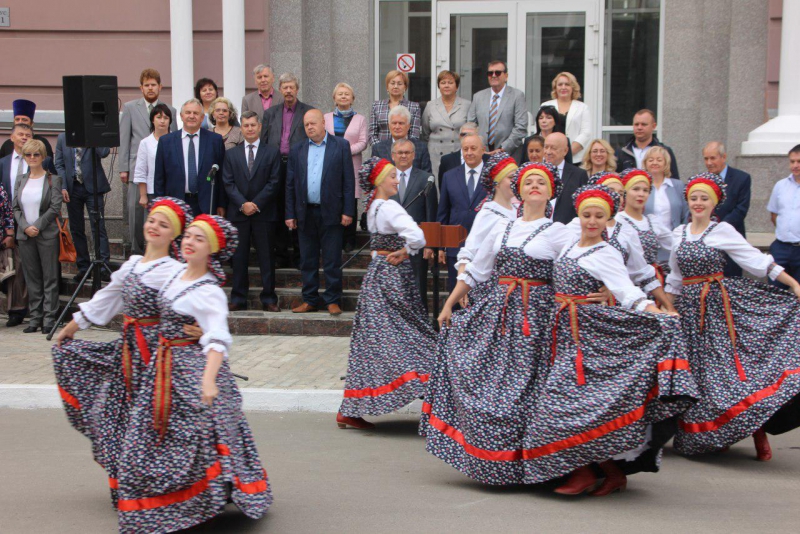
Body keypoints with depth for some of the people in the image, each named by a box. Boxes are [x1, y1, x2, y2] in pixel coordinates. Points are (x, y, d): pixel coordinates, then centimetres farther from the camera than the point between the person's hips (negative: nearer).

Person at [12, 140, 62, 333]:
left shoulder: (53, 179, -1)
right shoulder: (21, 181, 13)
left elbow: (55, 207, -8)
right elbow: (15, 207, 9)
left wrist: (38, 226, -13)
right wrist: (25, 227, -7)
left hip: (47, 235, -4)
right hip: (25, 235, 5)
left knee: (50, 277, -2)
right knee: (32, 279, 7)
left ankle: (49, 317, 2)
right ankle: (35, 317, 13)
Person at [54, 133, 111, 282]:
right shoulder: (63, 138, 10)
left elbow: (104, 152, -17)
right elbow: (59, 165, 6)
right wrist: (63, 187, -5)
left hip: (92, 187, -3)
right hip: (72, 188, 3)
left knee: (98, 227, -8)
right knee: (76, 229, 6)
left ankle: (103, 267, -8)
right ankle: (83, 267, 14)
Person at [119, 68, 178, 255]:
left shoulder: (170, 110, 10)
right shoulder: (130, 108, 9)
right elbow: (123, 139, 7)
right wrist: (123, 168, 1)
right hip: (137, 167, 0)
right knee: (134, 208, -4)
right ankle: (136, 250, 7)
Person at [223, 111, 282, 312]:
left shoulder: (272, 153, 5)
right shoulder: (232, 154, 11)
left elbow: (274, 182, -2)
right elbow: (228, 183, 4)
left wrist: (256, 204, -10)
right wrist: (243, 204, -10)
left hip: (264, 213, -1)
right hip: (238, 213, 2)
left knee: (266, 256, 2)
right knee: (239, 257, 4)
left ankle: (268, 298, 7)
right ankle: (238, 298, 10)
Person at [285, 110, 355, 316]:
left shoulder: (341, 146, 2)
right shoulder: (297, 150, 10)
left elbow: (348, 181, -1)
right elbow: (290, 184, 10)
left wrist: (348, 211, -8)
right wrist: (290, 214, 4)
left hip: (331, 213, -3)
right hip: (305, 213, 3)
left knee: (332, 261, 0)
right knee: (307, 260, 8)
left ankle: (333, 301, 8)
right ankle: (310, 300, 17)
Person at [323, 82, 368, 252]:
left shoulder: (359, 119, 12)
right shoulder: (326, 118, 16)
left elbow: (363, 143, 3)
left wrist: (347, 150, -12)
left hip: (351, 166, -1)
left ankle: (349, 240, 3)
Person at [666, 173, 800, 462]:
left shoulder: (723, 230, -4)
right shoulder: (678, 233, 11)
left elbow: (757, 260, -7)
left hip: (720, 305, -5)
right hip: (690, 308, 5)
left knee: (731, 365, -13)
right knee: (698, 372, 5)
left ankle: (758, 431, -8)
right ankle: (714, 435, 17)